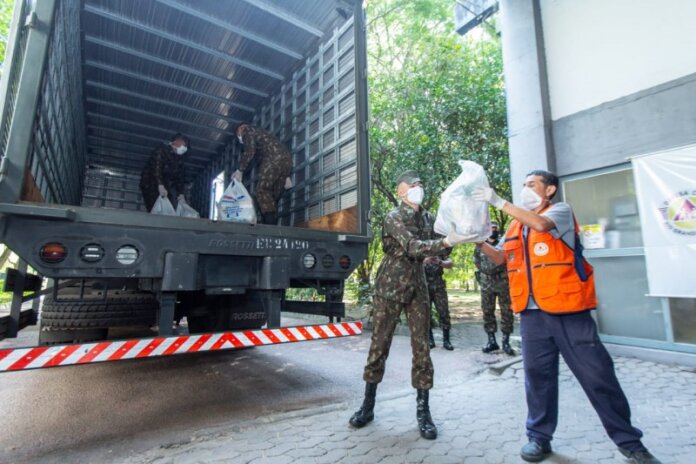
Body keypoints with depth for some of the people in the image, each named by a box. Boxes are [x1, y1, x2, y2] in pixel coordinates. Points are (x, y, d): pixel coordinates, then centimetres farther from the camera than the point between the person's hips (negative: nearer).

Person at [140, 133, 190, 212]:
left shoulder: (179, 158, 15)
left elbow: (180, 177, 11)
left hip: (166, 187, 6)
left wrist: (181, 193, -2)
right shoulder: (162, 150, -5)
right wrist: (160, 185, -33)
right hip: (151, 185, -6)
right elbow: (156, 166, -19)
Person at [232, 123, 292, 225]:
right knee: (272, 197, 4)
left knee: (262, 191, -13)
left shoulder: (248, 131, 17)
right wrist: (286, 177, 26)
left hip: (274, 159, -8)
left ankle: (270, 226, -26)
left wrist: (240, 170, 1)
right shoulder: (262, 133, 41)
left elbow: (249, 152, -3)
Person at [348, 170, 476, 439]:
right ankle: (368, 406, 20)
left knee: (421, 348, 2)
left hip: (417, 290, 5)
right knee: (379, 346, 4)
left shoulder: (421, 217, 10)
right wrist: (447, 242, -39)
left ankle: (423, 411, 14)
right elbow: (413, 247, -27)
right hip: (390, 289, -5)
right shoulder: (393, 218, -11)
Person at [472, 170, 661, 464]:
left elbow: (540, 223, -25)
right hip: (532, 313, 5)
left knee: (598, 375, 6)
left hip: (568, 311, -4)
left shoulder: (561, 210, -3)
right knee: (537, 374, 11)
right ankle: (539, 437, 25)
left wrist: (498, 202, -22)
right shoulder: (515, 227, 13)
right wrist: (479, 240, 3)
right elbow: (500, 257, 19)